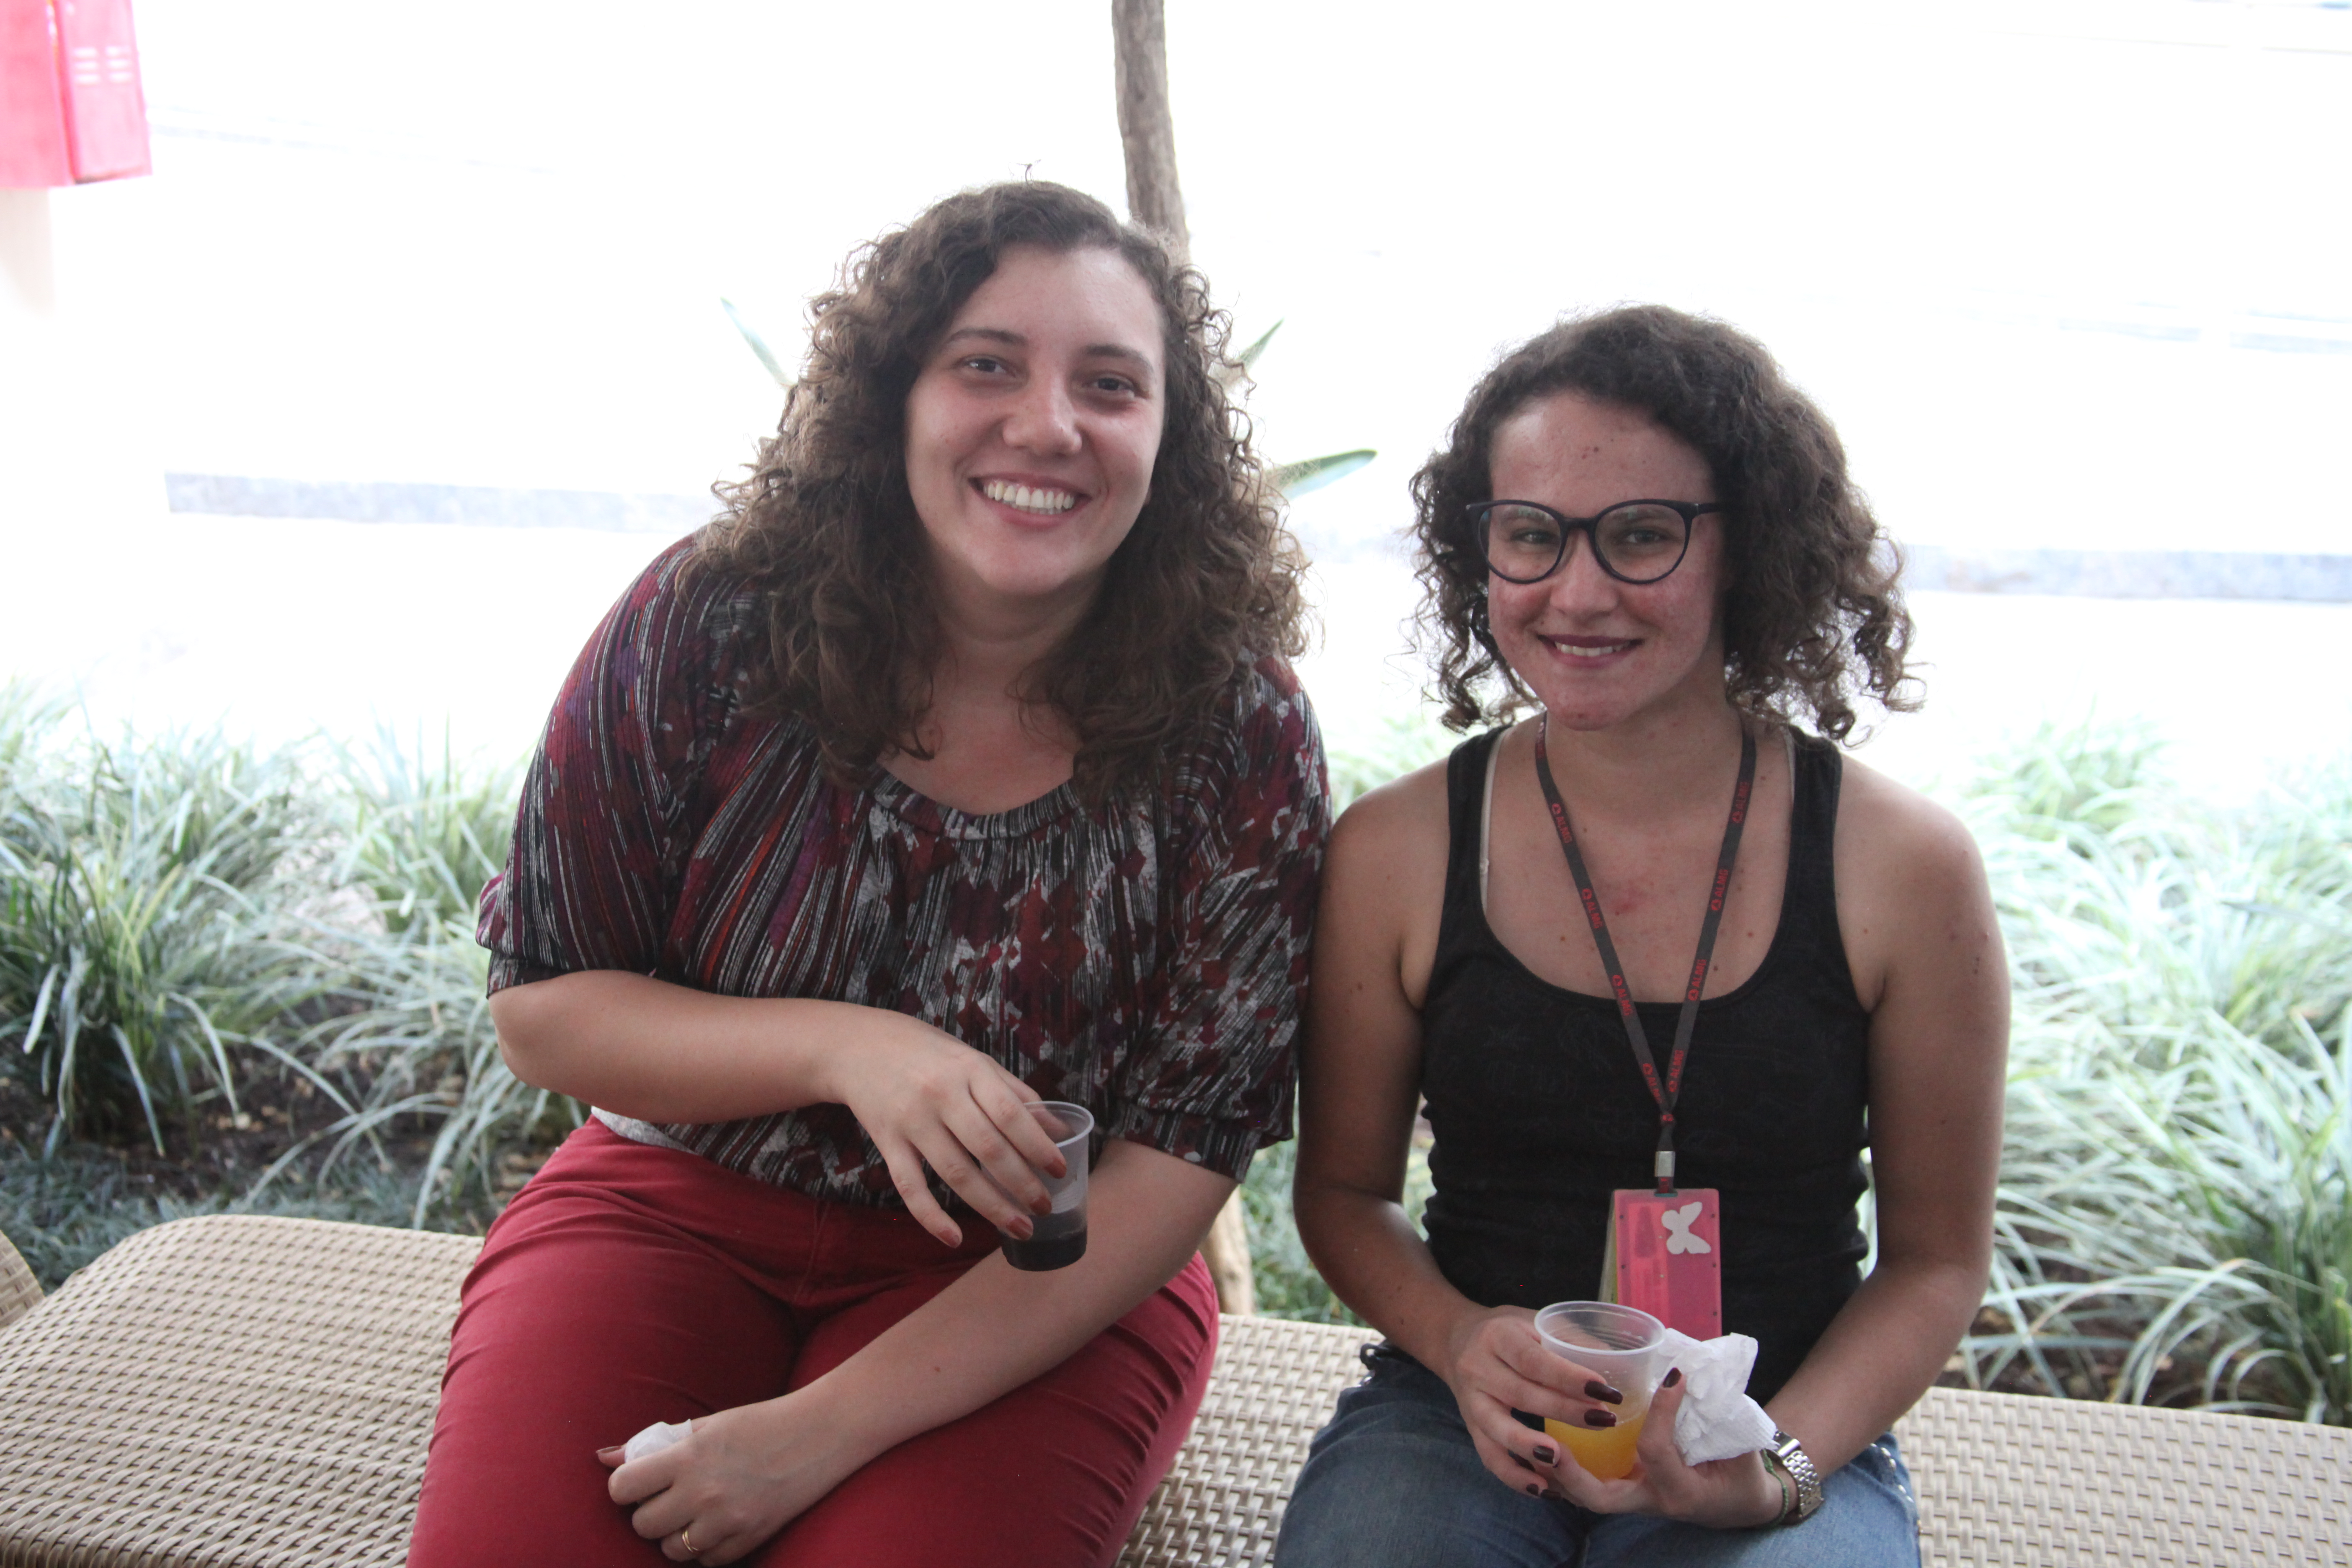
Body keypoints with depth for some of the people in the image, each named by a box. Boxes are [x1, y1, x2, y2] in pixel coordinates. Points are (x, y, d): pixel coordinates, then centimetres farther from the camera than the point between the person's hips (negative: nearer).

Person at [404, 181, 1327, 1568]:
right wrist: (844, 1049, -21)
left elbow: (1177, 1164, -12)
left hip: (1038, 1288, -1)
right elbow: (539, 1007, -2)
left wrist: (825, 1430, -19)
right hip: (673, 1206, 2)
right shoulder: (706, 625, -10)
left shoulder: (1239, 734, -12)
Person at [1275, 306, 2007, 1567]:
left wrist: (1776, 1463, -13)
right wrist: (1459, 1342, -13)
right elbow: (1345, 1188, 6)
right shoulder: (1393, 849, -5)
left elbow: (1936, 1258, 2)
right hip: (1462, 1420, 0)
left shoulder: (1905, 869, -7)